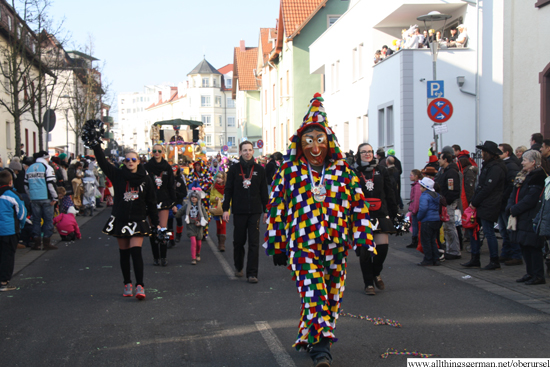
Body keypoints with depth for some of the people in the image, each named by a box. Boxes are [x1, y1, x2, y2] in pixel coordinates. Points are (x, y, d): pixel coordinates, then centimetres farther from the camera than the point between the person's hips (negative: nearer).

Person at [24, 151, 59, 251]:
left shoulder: (29, 169, 13)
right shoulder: (47, 167, -5)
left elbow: (26, 185, 16)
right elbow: (51, 183, -12)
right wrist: (55, 197, -7)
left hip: (34, 199, 5)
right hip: (46, 198, -5)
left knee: (36, 220, 9)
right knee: (48, 220, 1)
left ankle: (37, 242, 9)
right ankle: (47, 242, -1)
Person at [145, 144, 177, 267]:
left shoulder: (167, 167, 6)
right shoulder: (147, 167, 2)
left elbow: (171, 186, 9)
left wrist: (173, 203, 5)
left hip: (164, 200, 1)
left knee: (163, 230, -5)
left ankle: (163, 257, 0)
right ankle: (155, 257, 10)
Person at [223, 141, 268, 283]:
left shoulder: (259, 169, 5)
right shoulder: (234, 169, 2)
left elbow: (264, 191, 9)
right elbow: (228, 190, 4)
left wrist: (266, 210, 7)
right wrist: (226, 209, -3)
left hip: (255, 211, 0)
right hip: (239, 211, 0)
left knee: (254, 243, -4)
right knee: (239, 241, 9)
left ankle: (252, 273, -1)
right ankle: (238, 267, 31)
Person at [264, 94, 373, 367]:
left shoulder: (342, 171, 4)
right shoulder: (288, 171, 0)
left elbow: (358, 205, 6)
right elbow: (276, 207, 3)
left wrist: (363, 239, 0)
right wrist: (277, 246, 2)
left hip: (336, 244, 3)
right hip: (302, 244, -3)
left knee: (332, 294, 9)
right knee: (313, 292, -16)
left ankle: (312, 339, 27)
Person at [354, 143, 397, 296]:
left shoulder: (381, 170, 10)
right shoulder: (353, 172, 2)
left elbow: (390, 193, 12)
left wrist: (394, 213, 9)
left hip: (381, 214, 2)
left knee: (383, 246, -7)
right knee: (364, 250, 1)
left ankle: (376, 274, 21)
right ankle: (368, 283, 14)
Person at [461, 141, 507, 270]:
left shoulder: (496, 168, -16)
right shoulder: (488, 165, 16)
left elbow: (487, 188, -20)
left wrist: (474, 202, -14)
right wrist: (474, 202, 10)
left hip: (488, 207, -10)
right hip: (481, 206, 10)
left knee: (489, 232, -4)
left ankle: (495, 261, 5)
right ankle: (475, 259, 16)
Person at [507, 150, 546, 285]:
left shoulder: (538, 177, -15)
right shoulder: (522, 176, 15)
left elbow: (530, 199, -20)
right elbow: (514, 194, 14)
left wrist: (515, 210, -15)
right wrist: (511, 207, -3)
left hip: (531, 218, -9)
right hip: (521, 218, 9)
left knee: (533, 247, -6)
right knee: (524, 246, 13)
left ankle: (538, 276, 0)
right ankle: (530, 273, 21)